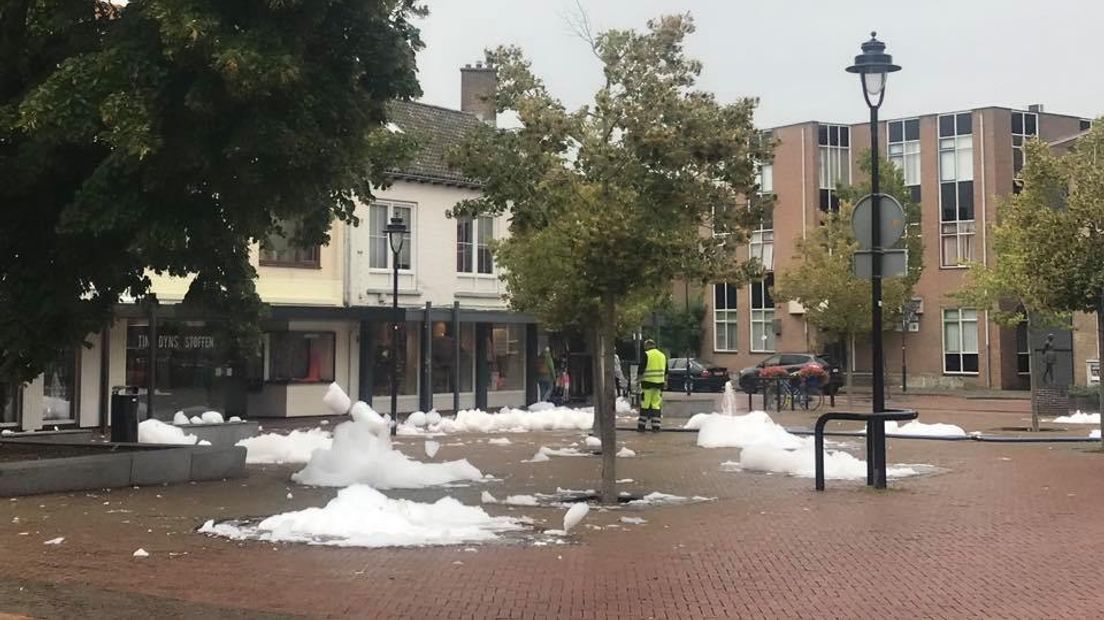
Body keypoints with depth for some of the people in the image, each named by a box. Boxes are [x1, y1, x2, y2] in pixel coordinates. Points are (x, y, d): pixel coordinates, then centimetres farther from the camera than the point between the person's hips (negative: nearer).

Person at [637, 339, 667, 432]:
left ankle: (641, 425, 3)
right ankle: (656, 426, 2)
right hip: (659, 383, 5)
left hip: (648, 383, -5)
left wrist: (639, 379, 0)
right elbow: (666, 371, 21)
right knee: (657, 405, 6)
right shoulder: (662, 355, 15)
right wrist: (665, 381, 28)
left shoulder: (646, 354, -5)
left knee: (645, 405, 0)